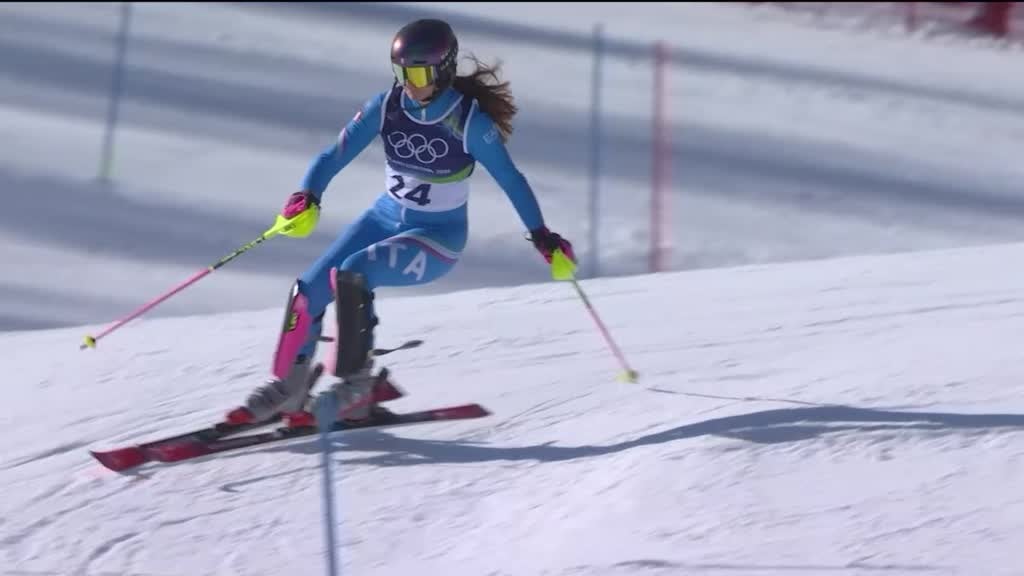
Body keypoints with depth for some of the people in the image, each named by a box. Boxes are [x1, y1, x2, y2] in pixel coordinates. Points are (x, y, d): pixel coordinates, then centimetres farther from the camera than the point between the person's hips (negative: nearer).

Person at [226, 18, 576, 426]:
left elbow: (510, 179, -10)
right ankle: (288, 388, 10)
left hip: (438, 237, -5)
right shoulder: (387, 106, -9)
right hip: (386, 219, 5)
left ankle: (355, 382, -16)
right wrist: (307, 198, -29)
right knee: (308, 290, -8)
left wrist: (543, 237, -10)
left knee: (352, 275, -29)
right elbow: (336, 154, -11)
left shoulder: (470, 121, -19)